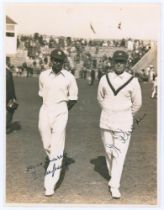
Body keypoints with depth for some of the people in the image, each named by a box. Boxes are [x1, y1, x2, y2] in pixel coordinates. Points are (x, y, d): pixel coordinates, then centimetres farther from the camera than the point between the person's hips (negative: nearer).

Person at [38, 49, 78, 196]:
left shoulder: (69, 77, -2)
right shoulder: (43, 75, 6)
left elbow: (73, 99, 4)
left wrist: (62, 111, 5)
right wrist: (49, 108, 11)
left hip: (60, 113, -3)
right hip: (45, 112, 3)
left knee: (57, 149, -6)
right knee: (47, 146, 10)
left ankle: (50, 185, -3)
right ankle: (56, 165, 39)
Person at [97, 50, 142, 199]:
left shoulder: (133, 81, -9)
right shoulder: (105, 79, -2)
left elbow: (137, 103, 3)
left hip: (124, 123, -3)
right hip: (106, 121, 3)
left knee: (119, 154, -6)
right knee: (109, 152, 13)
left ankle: (114, 186, 0)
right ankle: (114, 177, 37)